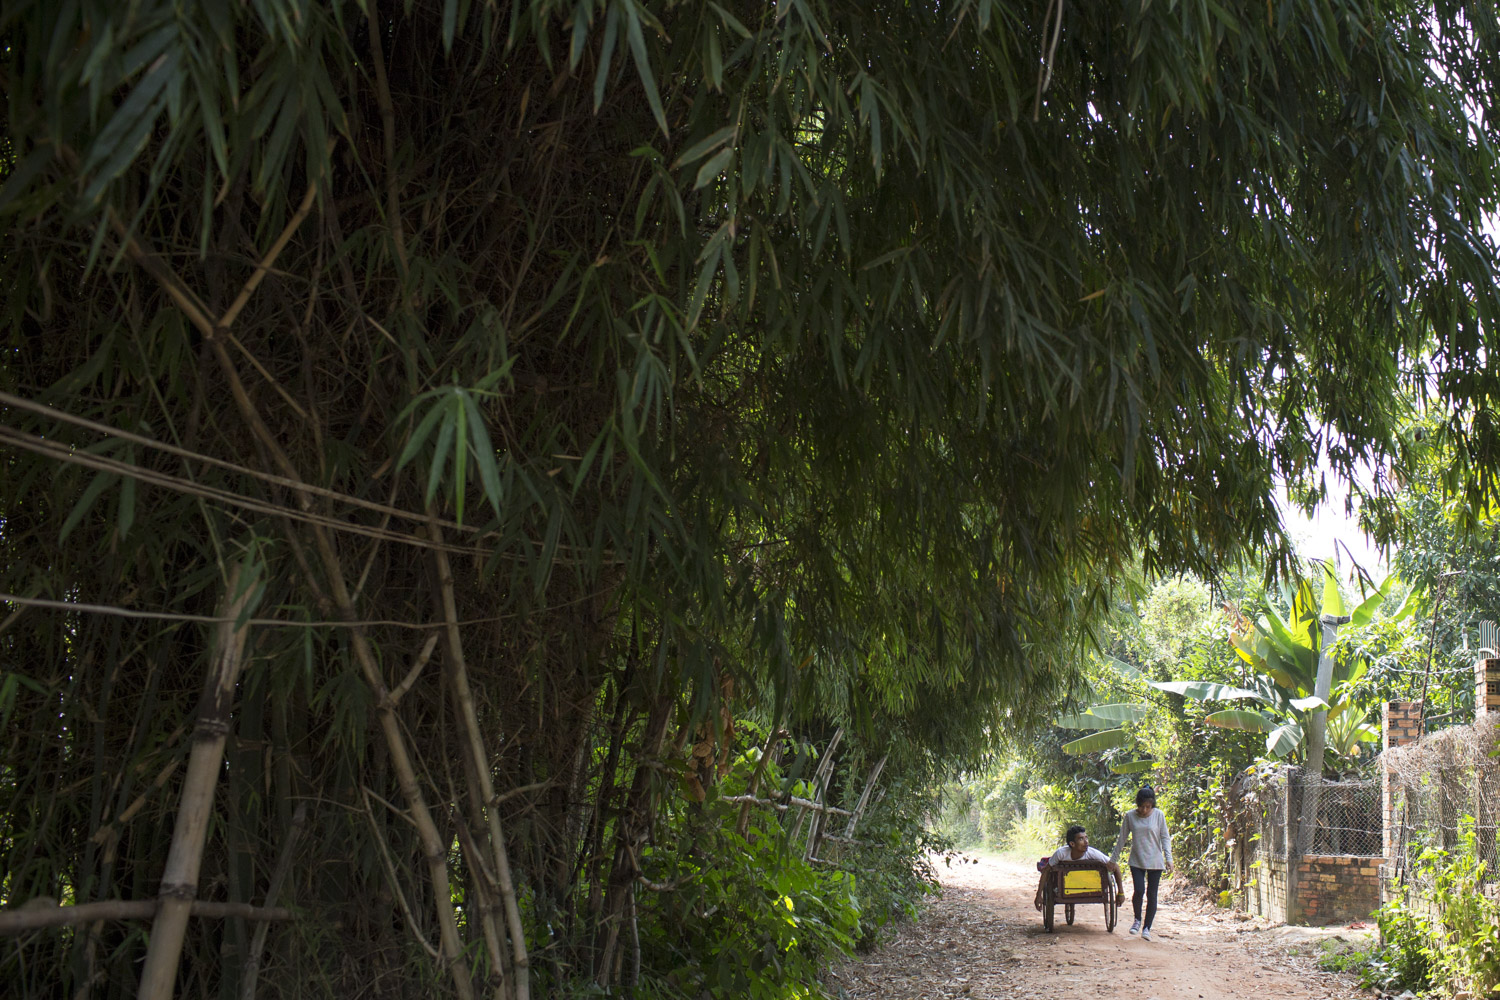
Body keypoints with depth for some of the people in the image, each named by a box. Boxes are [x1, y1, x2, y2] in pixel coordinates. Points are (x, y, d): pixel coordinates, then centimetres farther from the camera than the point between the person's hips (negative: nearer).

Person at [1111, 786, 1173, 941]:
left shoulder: (1158, 815, -5)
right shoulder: (1130, 816, -2)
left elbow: (1165, 837, 0)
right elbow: (1122, 839, 7)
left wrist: (1168, 858, -10)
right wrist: (1113, 858, 9)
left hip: (1155, 861, 0)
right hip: (1137, 861, 0)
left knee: (1151, 894, 1)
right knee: (1139, 891, -14)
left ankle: (1146, 928, 12)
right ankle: (1137, 919, 13)